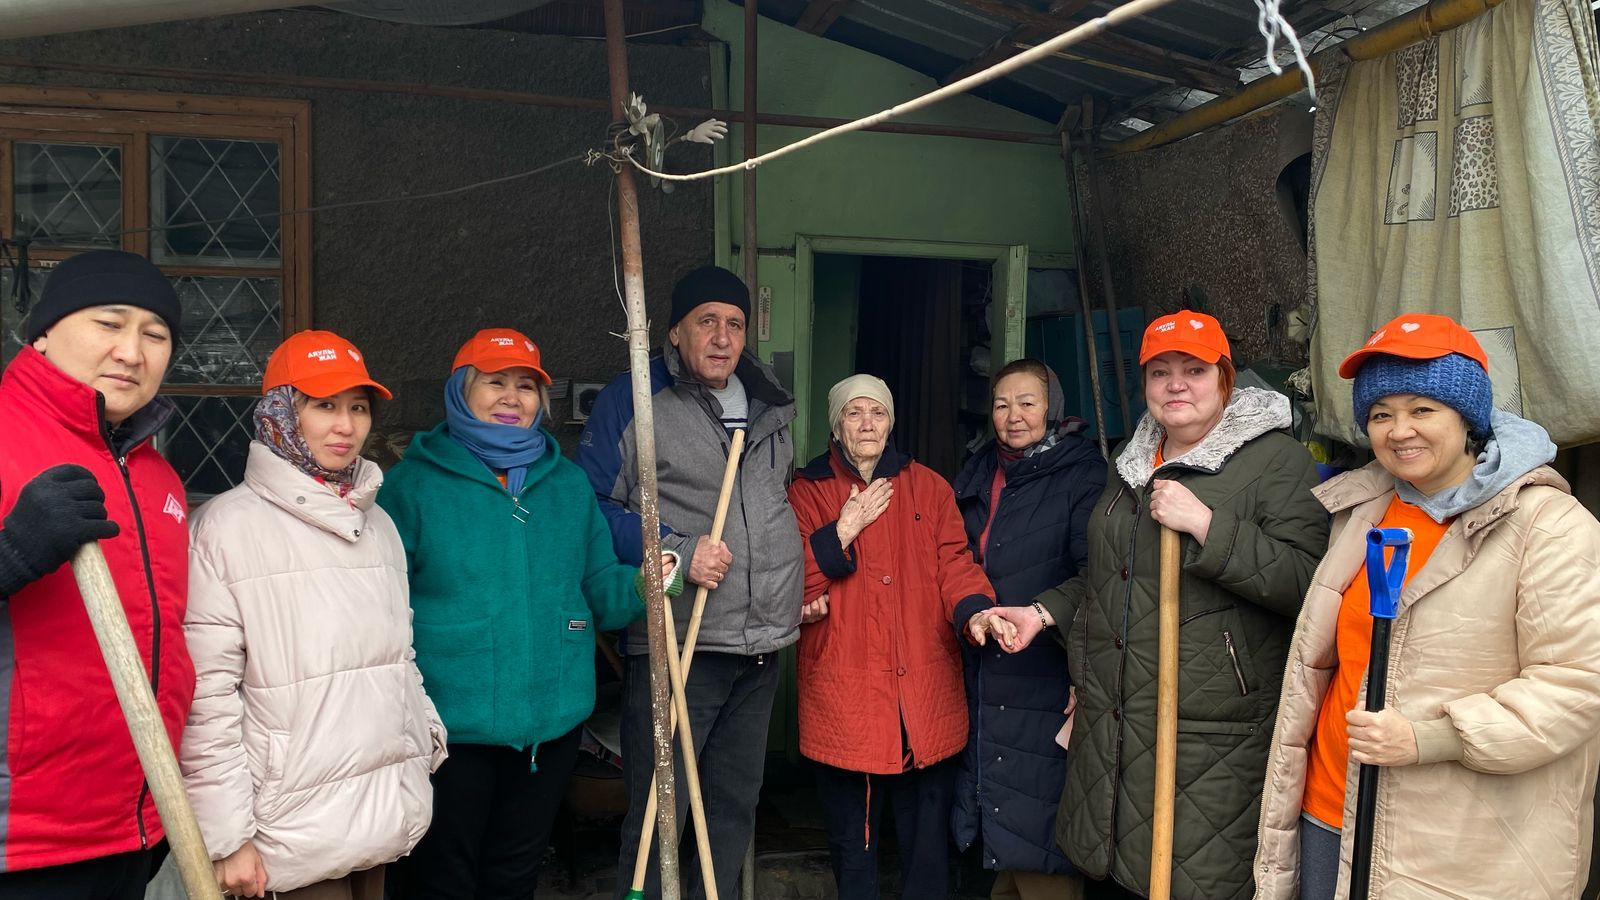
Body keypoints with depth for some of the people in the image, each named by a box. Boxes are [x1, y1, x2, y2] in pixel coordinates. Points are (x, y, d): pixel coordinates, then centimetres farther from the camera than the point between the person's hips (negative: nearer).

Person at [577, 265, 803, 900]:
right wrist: (676, 550, -18)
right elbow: (592, 507, -10)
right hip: (675, 645, -6)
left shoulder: (769, 406, 14)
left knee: (735, 806, 17)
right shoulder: (630, 401, -7)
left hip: (762, 644, 7)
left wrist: (799, 583, 21)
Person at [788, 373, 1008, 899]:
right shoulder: (808, 491, 6)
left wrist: (974, 612, -19)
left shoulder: (928, 486, 10)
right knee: (852, 837, 8)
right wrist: (843, 531, -11)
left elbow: (953, 563, 0)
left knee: (928, 830, 10)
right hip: (844, 693, -1)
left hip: (926, 692, 2)